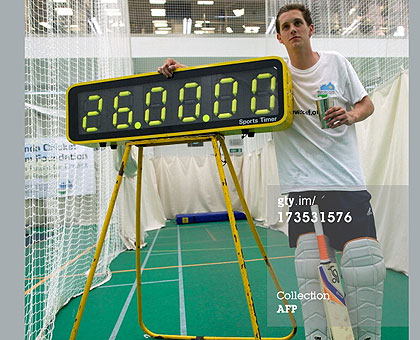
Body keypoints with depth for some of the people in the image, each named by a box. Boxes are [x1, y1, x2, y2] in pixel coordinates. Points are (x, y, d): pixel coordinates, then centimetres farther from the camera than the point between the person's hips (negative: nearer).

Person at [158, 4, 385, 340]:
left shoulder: (337, 62, 10)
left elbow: (367, 103, 18)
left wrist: (351, 115, -4)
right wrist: (181, 68, -6)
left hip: (348, 181, 1)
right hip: (303, 186, -1)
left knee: (365, 261, -5)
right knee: (310, 264, -7)